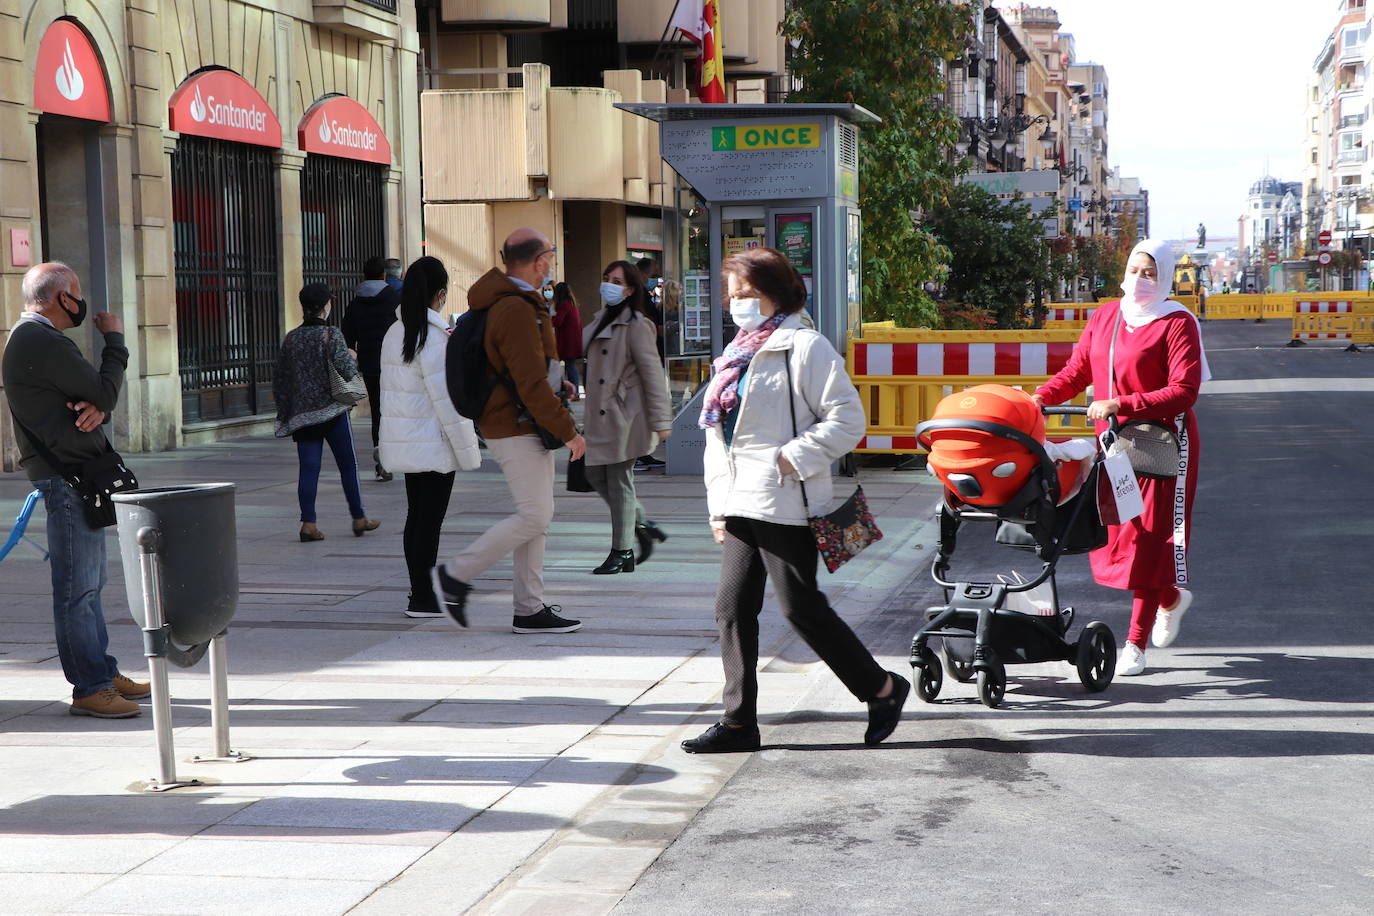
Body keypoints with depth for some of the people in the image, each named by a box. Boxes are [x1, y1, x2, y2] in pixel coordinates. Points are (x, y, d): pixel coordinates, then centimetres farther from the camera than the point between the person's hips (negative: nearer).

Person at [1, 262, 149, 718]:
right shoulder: (43, 342, -17)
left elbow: (99, 393, 14)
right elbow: (106, 391, -15)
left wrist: (97, 407, -10)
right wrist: (114, 341, -1)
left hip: (78, 475, 11)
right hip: (66, 477, -11)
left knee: (89, 582, 16)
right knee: (77, 587, -7)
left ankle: (103, 674, 24)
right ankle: (89, 689, -5)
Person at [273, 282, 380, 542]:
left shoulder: (291, 338, 5)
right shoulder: (331, 335, -11)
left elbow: (279, 379, 9)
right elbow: (346, 370, -18)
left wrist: (284, 411, 16)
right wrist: (353, 360, 5)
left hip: (302, 413, 4)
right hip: (332, 410, -4)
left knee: (308, 468, 4)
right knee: (348, 465, 8)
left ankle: (308, 524, -3)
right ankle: (359, 519, 16)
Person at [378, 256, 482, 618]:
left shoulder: (395, 333, 9)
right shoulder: (434, 337, -17)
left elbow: (390, 390, 13)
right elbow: (446, 398, -19)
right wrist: (468, 449, -13)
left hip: (402, 439, 8)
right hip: (432, 441, -8)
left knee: (417, 516, 14)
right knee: (429, 519, -3)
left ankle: (419, 592, 20)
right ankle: (423, 599, 1)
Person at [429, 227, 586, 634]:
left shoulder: (511, 302, 14)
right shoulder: (517, 310, -20)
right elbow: (531, 384, -23)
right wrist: (568, 430, -17)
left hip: (524, 428, 11)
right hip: (518, 429, -11)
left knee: (536, 515, 11)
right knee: (535, 515, -10)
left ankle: (530, 609, 13)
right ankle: (455, 576, -3)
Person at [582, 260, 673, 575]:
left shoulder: (635, 325, -11)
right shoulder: (601, 320, 15)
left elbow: (652, 373, -13)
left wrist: (660, 420, -15)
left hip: (624, 416, -8)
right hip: (600, 414, 8)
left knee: (619, 482, -3)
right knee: (596, 474, 9)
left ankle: (622, 552, 6)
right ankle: (642, 524, 25)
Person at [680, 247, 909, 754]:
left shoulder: (805, 347, -7)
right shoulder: (736, 355, 19)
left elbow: (847, 419, -12)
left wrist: (793, 458, -18)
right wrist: (718, 506, 16)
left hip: (786, 504, -8)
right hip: (741, 505, 8)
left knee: (802, 607, -5)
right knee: (733, 607, 5)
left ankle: (883, 689, 11)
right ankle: (739, 720, 11)